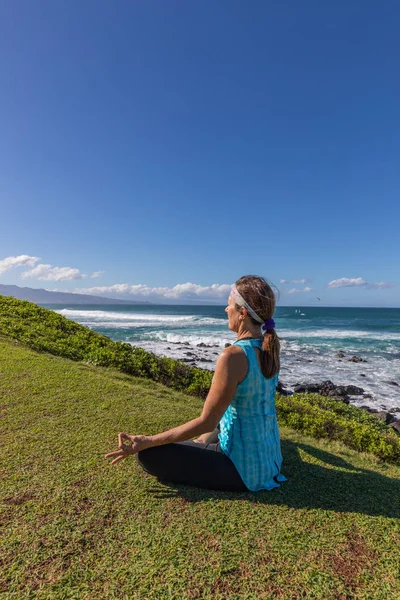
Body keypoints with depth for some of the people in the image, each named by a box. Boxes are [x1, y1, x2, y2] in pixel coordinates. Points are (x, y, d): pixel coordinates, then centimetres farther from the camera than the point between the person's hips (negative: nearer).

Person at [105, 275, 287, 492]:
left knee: (148, 454, -9)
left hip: (245, 469, -8)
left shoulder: (233, 356, -28)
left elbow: (206, 422, -23)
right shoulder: (269, 348, -4)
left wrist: (146, 442, -18)